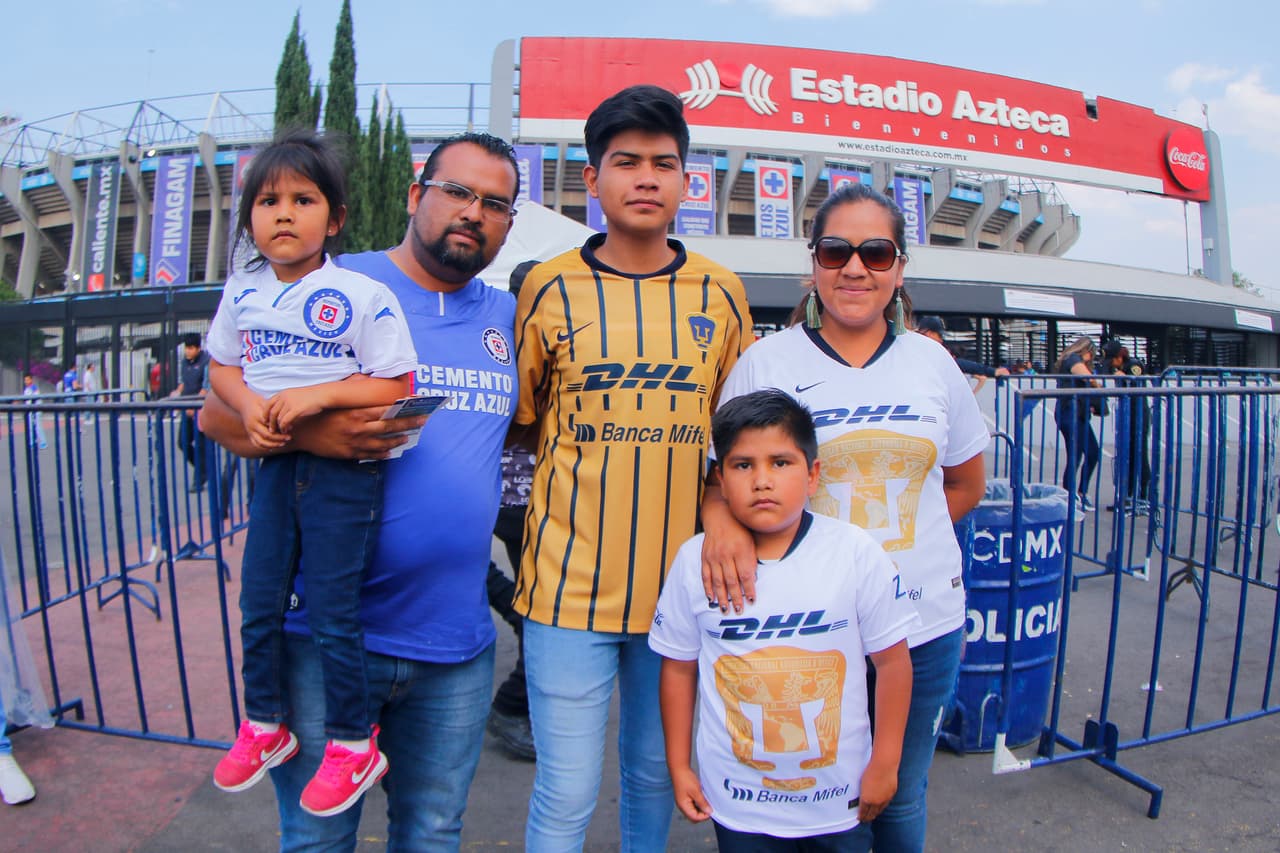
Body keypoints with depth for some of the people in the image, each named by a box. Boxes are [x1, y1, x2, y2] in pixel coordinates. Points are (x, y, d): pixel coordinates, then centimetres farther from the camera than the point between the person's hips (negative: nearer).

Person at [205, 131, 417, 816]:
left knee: (332, 611, -1)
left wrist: (316, 395, -22)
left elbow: (395, 386, -11)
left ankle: (353, 744, 19)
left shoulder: (364, 295, -10)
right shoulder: (242, 290, 7)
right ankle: (264, 726, 35)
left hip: (344, 468, -5)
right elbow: (220, 366, 16)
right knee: (258, 600, 13)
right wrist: (249, 405, -5)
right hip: (275, 460, 6)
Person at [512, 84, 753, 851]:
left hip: (680, 578, 2)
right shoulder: (551, 287, -2)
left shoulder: (721, 293, 3)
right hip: (572, 580, -2)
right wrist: (581, 475, -1)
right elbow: (516, 418, 7)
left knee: (657, 774, 20)